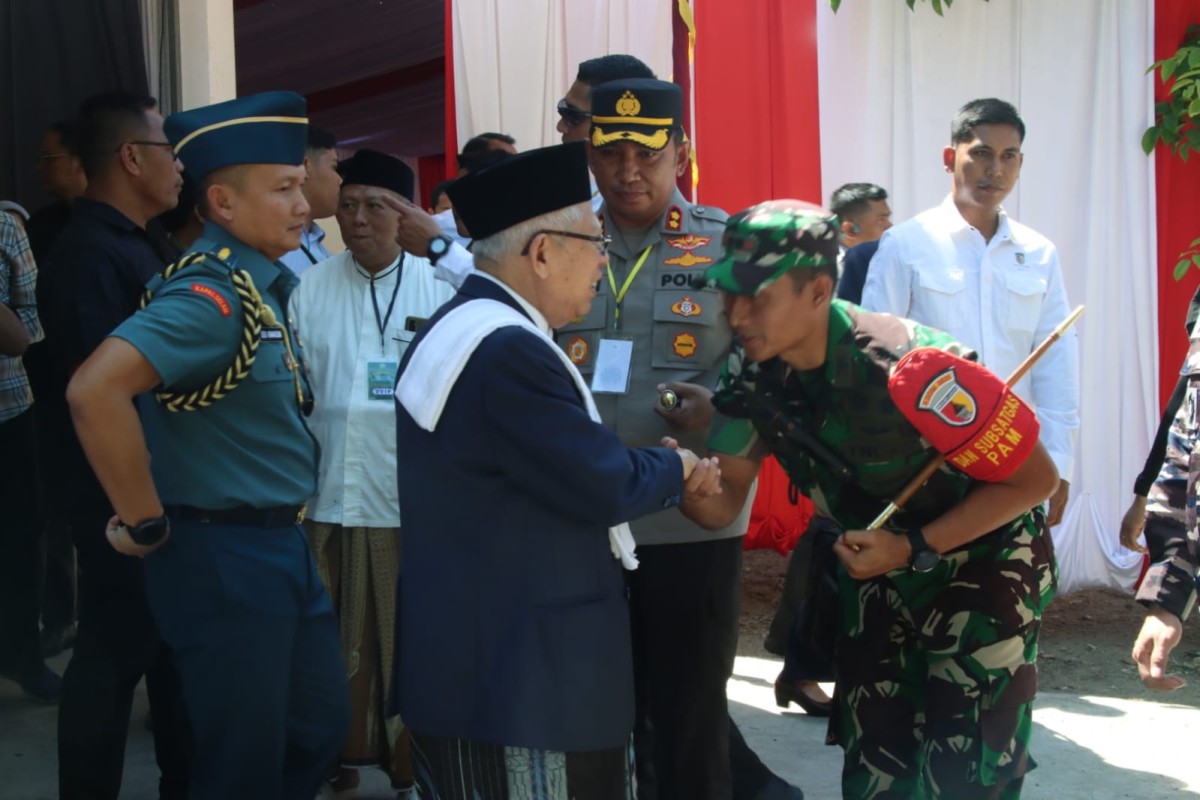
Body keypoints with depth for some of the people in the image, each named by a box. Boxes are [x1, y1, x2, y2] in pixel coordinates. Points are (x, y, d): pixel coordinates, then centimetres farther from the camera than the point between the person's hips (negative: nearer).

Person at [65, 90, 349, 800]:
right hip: (224, 555, -9)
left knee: (320, 726, 20)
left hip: (282, 544, 9)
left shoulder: (263, 284, 8)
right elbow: (95, 392, -35)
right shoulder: (211, 294, -21)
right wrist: (147, 527, -24)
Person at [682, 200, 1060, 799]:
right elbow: (723, 502, -8)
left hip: (983, 563, -5)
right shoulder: (752, 373, -14)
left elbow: (1035, 478, -23)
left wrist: (914, 548, -26)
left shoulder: (908, 366, -33)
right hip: (878, 568, 6)